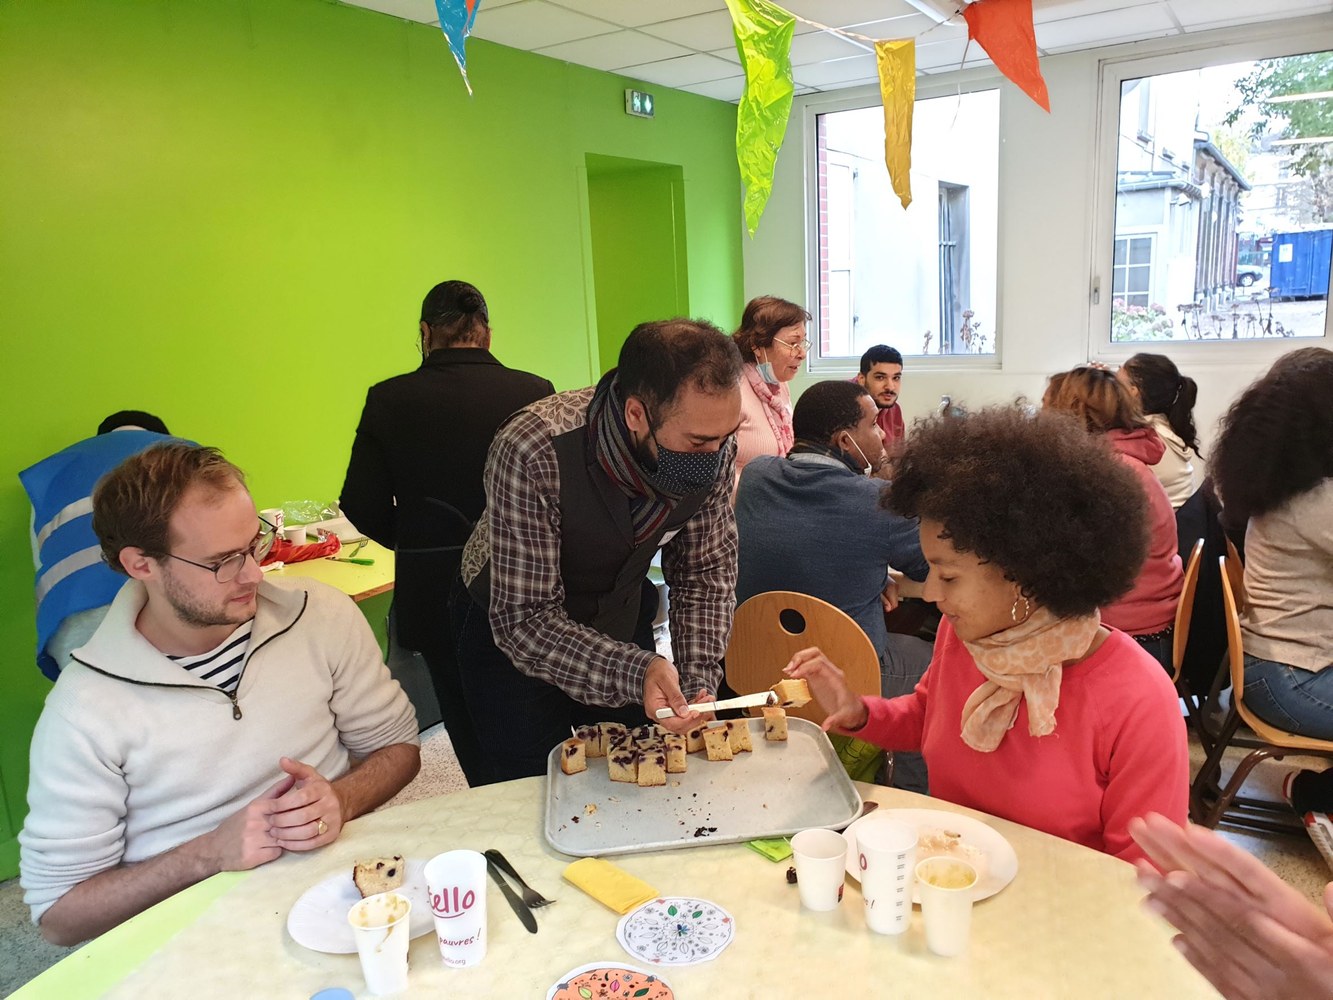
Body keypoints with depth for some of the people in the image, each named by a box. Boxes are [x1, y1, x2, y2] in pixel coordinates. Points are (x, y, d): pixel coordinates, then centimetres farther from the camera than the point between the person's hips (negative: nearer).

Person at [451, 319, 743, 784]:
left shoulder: (713, 444, -23)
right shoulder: (532, 454, -37)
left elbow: (707, 575, -10)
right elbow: (523, 622, -33)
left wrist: (697, 686, -23)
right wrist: (635, 673, -46)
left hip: (620, 614, 4)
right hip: (513, 629, -4)